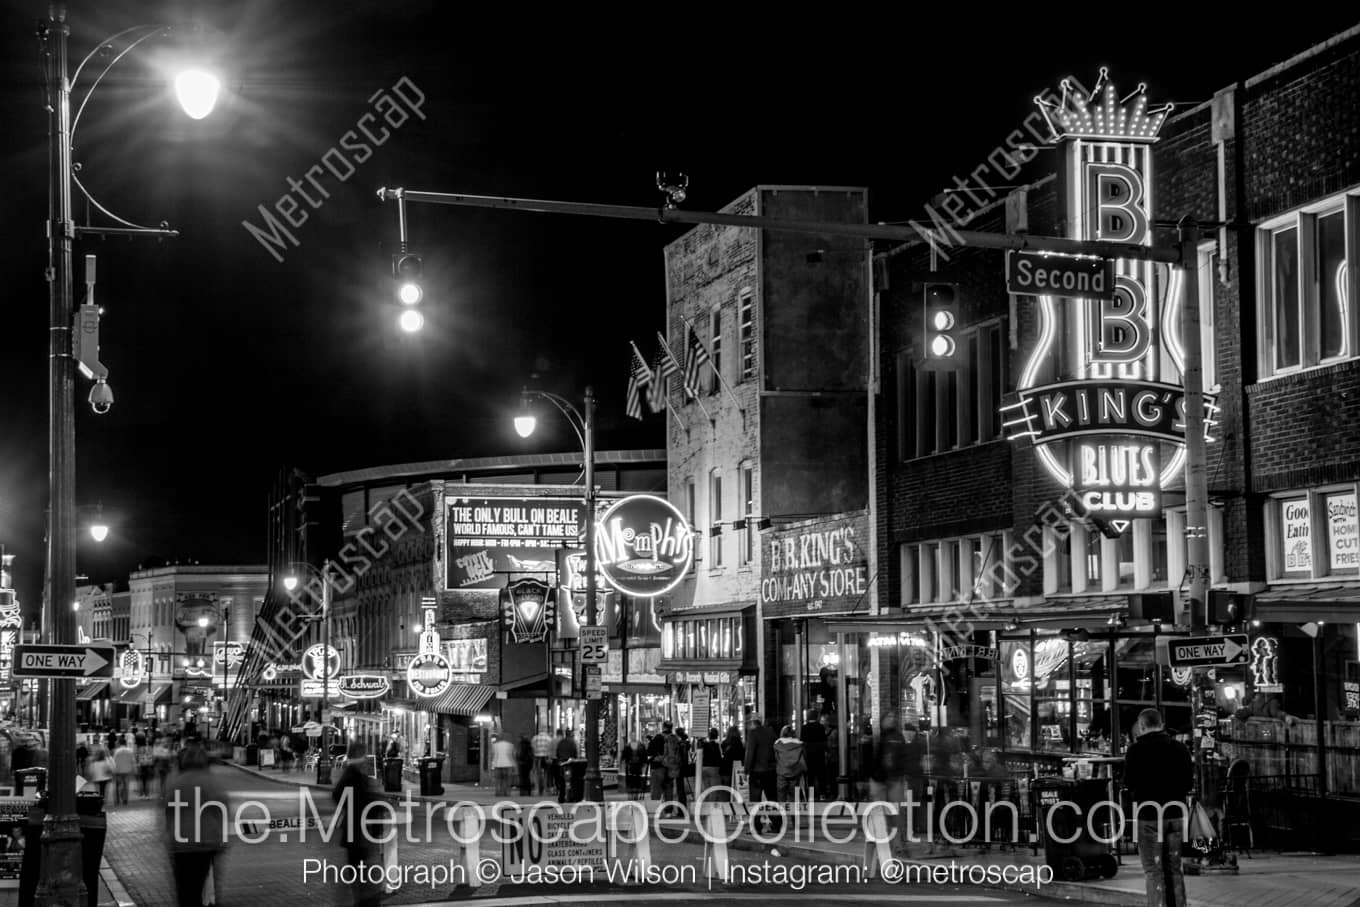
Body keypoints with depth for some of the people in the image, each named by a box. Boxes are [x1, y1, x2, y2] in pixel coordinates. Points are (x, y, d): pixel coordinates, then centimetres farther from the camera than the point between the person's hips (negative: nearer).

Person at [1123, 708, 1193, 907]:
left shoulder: (1137, 750, -9)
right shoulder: (1180, 748, 5)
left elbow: (1129, 784, -7)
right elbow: (1189, 783, 9)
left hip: (1149, 816, -5)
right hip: (1175, 815, 5)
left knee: (1154, 871, -2)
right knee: (1174, 869, 14)